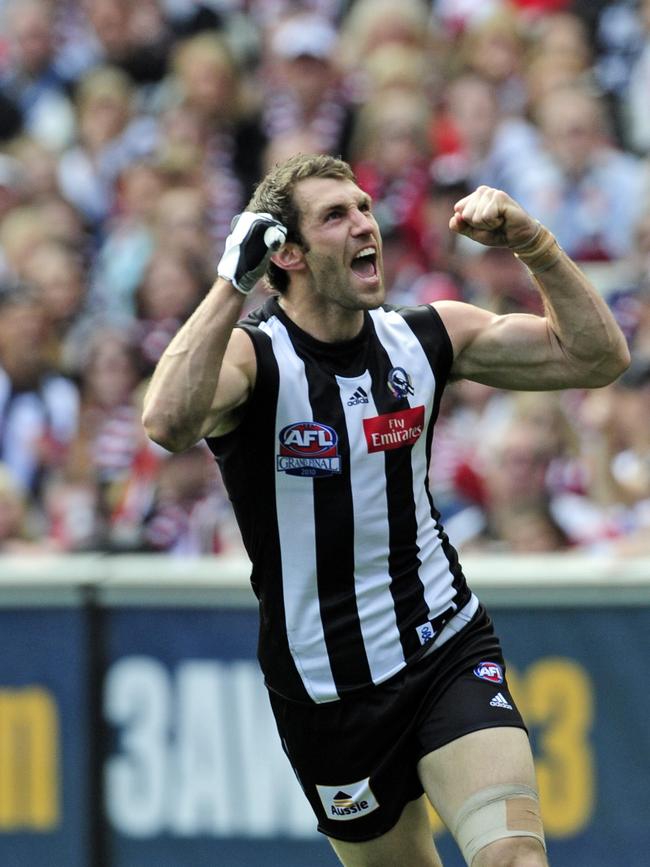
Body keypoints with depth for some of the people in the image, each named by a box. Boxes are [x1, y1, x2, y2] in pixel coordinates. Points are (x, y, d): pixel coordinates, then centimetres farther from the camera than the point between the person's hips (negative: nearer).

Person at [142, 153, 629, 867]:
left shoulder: (425, 337, 1)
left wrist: (532, 244, -9)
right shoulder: (250, 355, -14)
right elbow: (168, 423, -37)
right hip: (327, 694, -2)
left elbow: (597, 357, 3)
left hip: (448, 651, 2)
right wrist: (232, 282, -35)